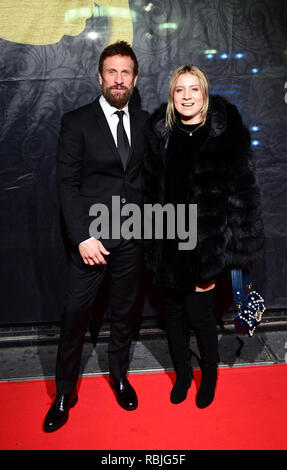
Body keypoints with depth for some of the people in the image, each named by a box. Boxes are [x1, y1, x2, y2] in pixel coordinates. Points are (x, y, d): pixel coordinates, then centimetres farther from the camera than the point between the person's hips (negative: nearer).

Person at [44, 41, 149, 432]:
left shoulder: (144, 122, 8)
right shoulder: (77, 122, -3)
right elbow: (67, 183, -7)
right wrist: (83, 237, -15)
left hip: (132, 238, 3)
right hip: (92, 238, -3)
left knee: (125, 312, 16)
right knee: (76, 315, 3)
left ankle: (119, 376, 37)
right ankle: (65, 392, 22)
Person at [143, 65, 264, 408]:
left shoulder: (226, 134, -8)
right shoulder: (160, 133, 2)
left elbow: (242, 191, -7)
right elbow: (151, 186, 7)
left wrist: (239, 246, -8)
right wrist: (152, 242, 7)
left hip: (206, 243, -3)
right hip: (168, 242, 4)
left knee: (199, 312, 3)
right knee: (173, 312, 13)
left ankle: (209, 376, 33)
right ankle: (182, 374, 38)